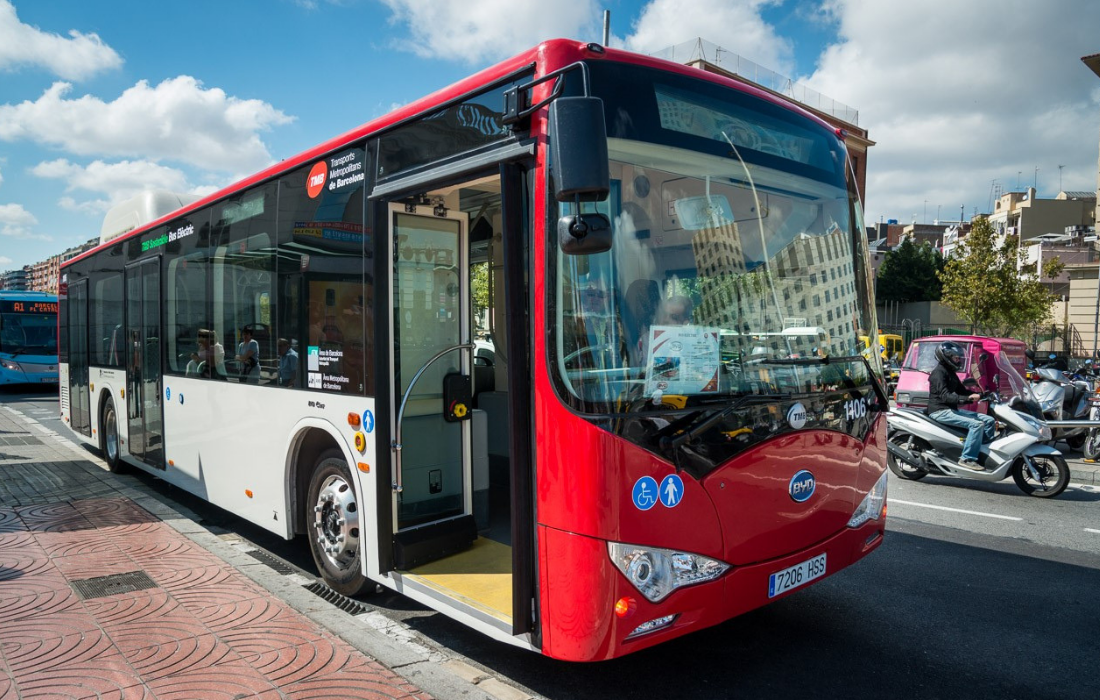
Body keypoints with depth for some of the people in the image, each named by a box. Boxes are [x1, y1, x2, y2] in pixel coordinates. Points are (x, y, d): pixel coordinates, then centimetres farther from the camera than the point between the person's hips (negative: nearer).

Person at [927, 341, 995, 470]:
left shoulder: (950, 372, 17)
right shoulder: (939, 373, -14)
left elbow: (961, 390, 22)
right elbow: (945, 396, -25)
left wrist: (980, 395, 7)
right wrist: (968, 399, -34)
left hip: (952, 409, 10)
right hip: (940, 411, -10)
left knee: (989, 420, 5)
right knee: (977, 424, -25)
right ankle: (967, 459, -23)